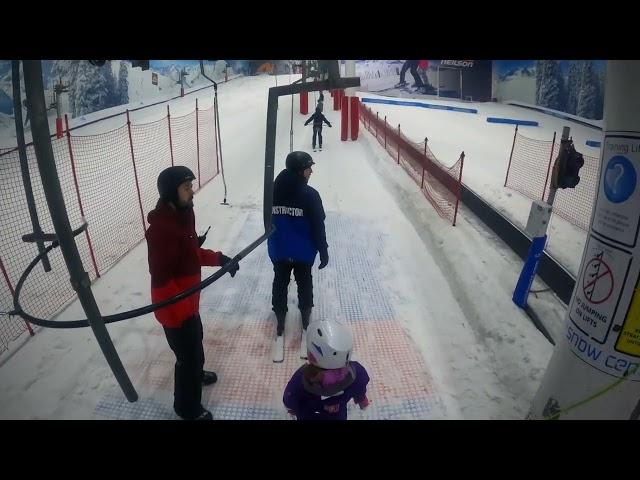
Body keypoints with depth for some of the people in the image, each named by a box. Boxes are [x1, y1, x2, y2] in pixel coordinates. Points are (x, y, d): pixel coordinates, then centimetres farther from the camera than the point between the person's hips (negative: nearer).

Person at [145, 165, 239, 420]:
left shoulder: (183, 214, -1)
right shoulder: (161, 228, -31)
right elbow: (161, 280, -29)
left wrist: (219, 258, 0)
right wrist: (182, 313, -25)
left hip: (187, 299, 9)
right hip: (174, 307, -9)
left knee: (195, 341, 30)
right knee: (188, 352, 7)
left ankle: (195, 372, 58)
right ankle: (188, 408, 29)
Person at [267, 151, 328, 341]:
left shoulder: (274, 190, -5)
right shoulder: (310, 194, -19)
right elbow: (318, 226, -16)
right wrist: (323, 251, -6)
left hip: (278, 249, 3)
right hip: (303, 250, -3)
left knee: (280, 282, 18)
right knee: (304, 282, 18)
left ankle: (280, 320, 29)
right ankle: (306, 317, 35)